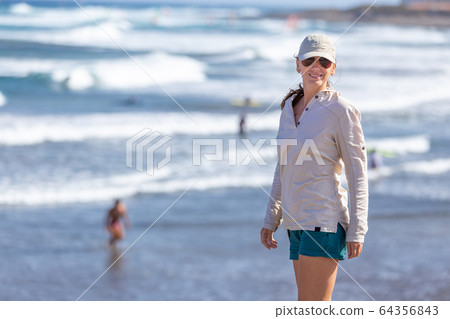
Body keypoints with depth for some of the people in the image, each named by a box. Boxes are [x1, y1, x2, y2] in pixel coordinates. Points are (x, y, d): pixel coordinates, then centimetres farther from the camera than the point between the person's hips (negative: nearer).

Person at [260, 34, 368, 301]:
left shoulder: (341, 110, -8)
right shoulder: (290, 106, 14)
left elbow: (358, 172, -9)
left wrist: (357, 230, -13)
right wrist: (271, 219, 18)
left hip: (323, 221, -8)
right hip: (297, 223, 8)